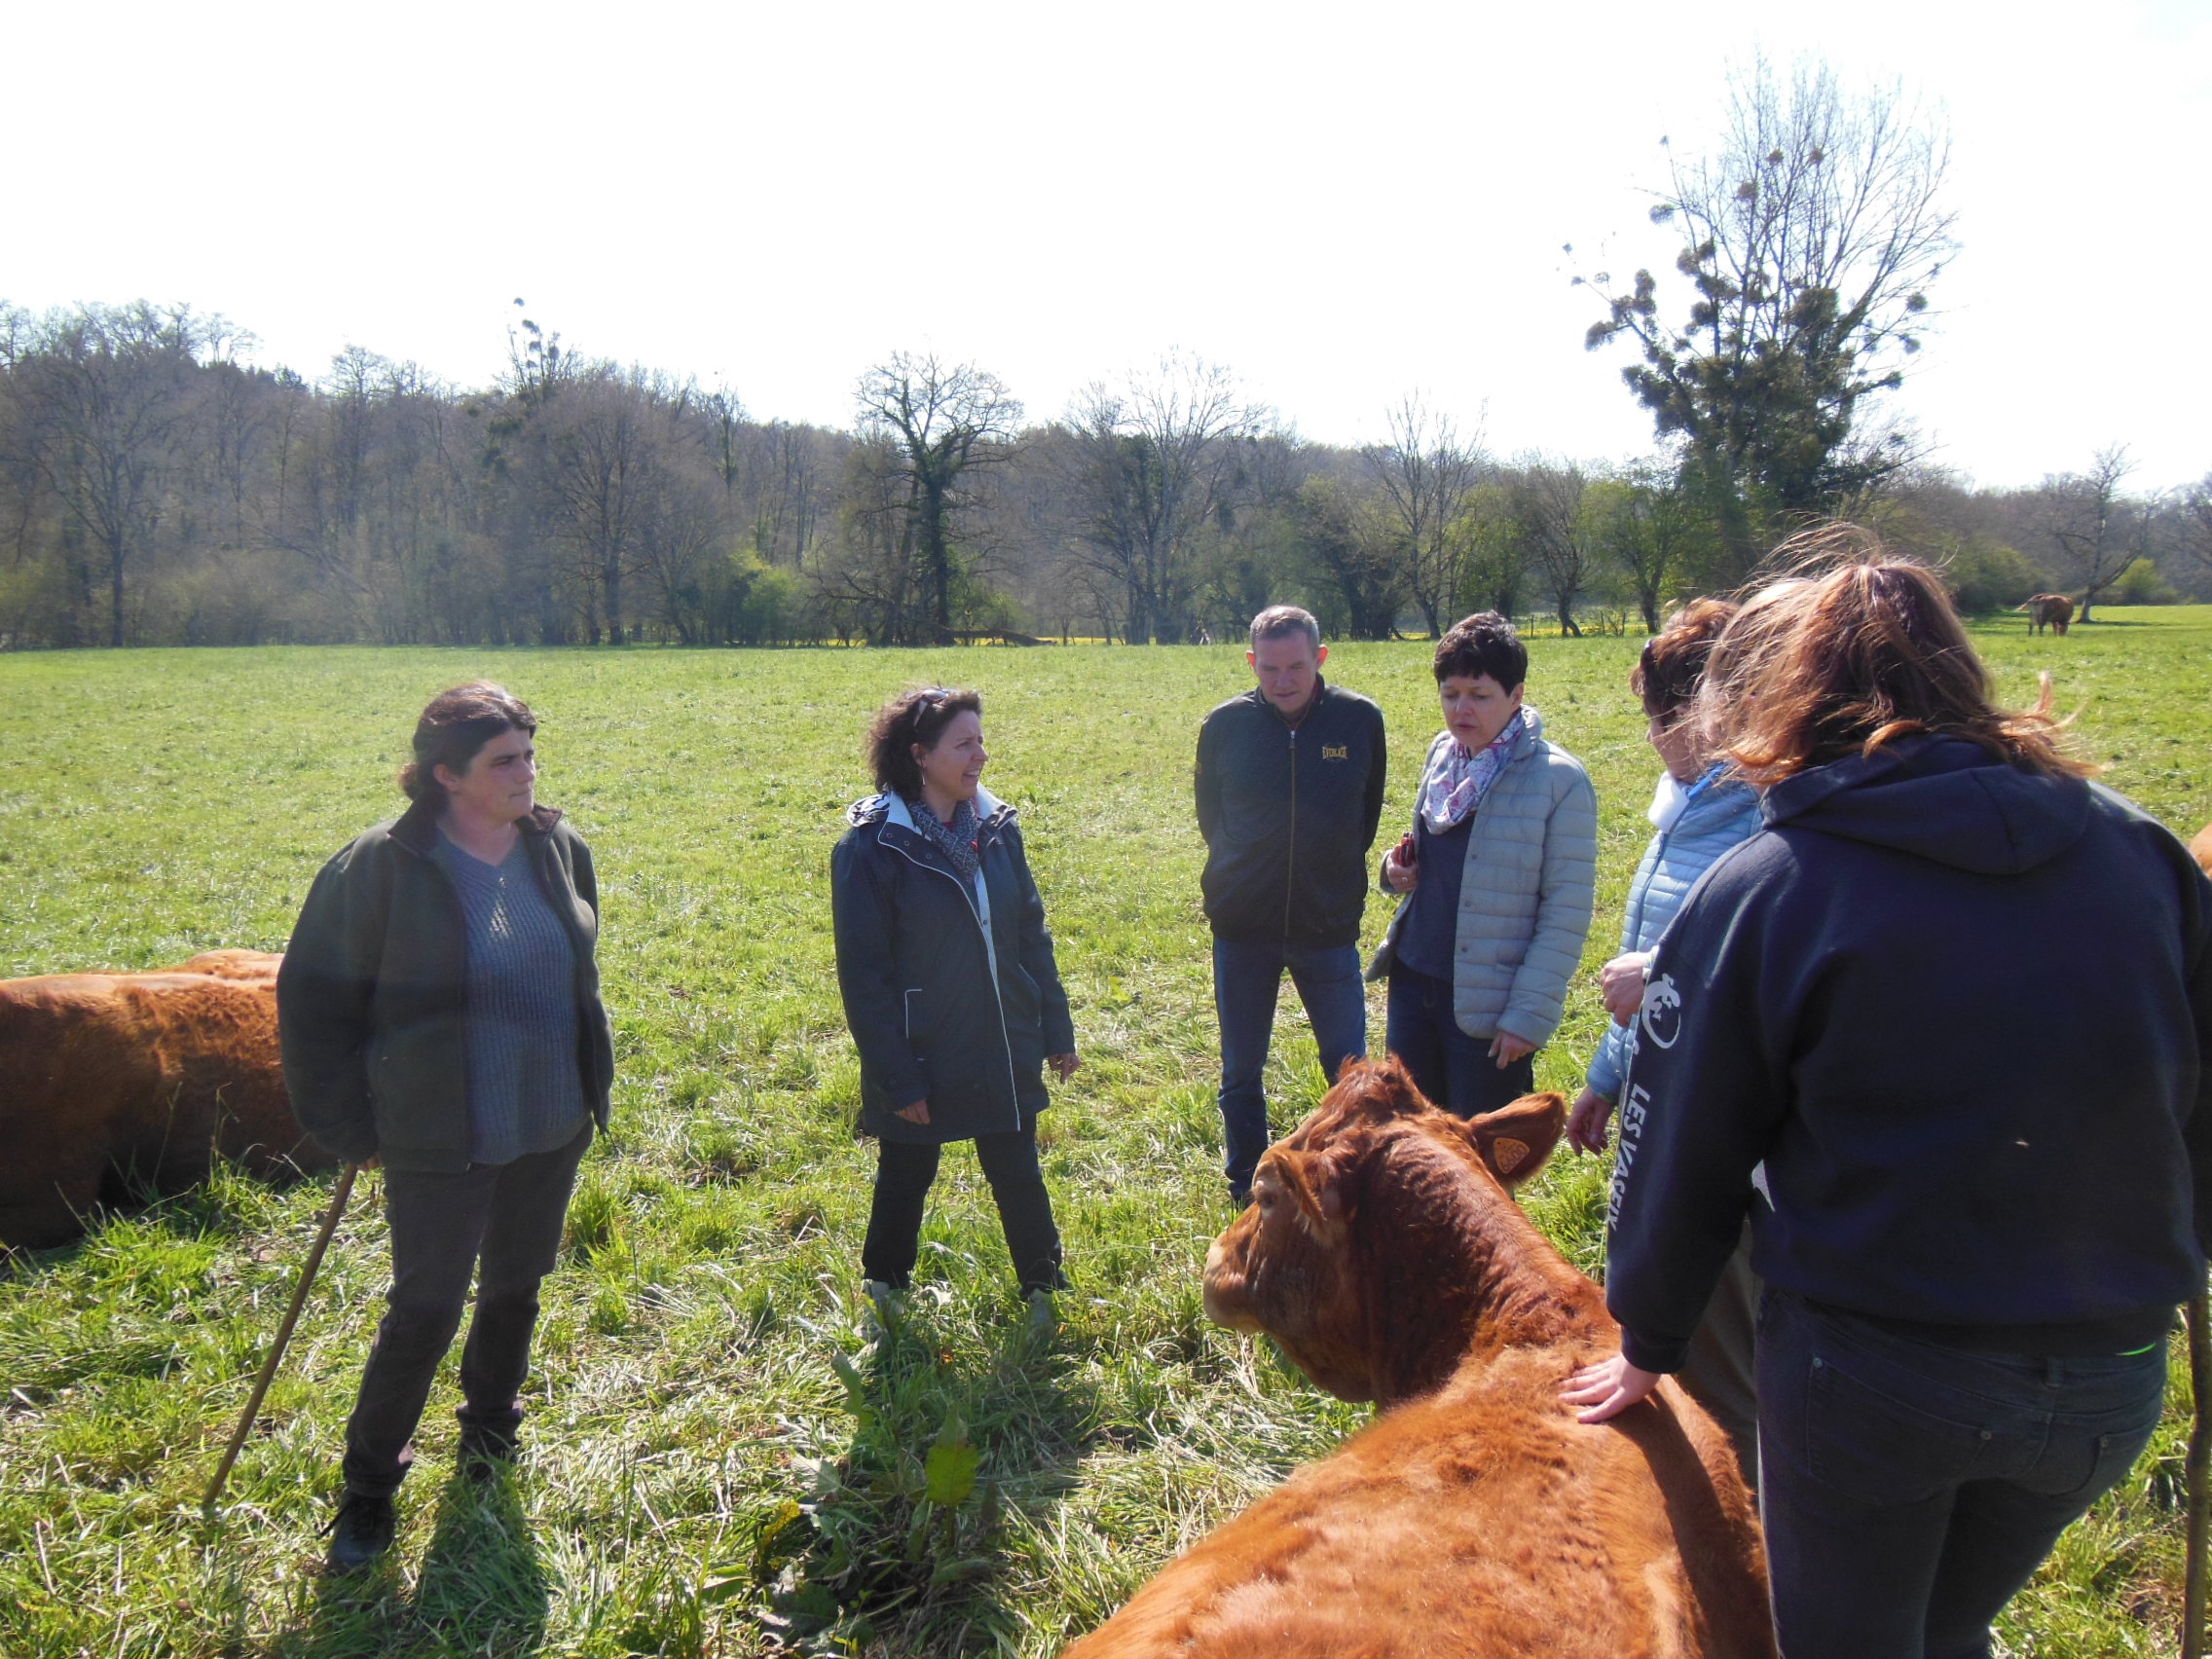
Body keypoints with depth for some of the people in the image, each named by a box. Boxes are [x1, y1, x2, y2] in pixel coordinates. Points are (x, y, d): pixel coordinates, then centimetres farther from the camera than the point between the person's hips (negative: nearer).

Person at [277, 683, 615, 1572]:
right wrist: (350, 1124, -6)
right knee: (425, 1312, 4)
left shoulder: (560, 850, -1)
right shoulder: (384, 866, -16)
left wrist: (593, 1083, 15)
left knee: (515, 1291, 19)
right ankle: (367, 1489, 25)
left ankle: (489, 1435, 43)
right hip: (437, 1142, -5)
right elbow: (314, 996, -7)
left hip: (551, 1130, 5)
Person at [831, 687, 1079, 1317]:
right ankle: (885, 1292, 39)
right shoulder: (872, 846, -16)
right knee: (905, 1181, 16)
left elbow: (1031, 932, 8)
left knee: (1019, 1176, 15)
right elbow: (863, 973, -14)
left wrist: (1056, 1028, 8)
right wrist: (897, 1077, -15)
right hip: (921, 1060, -4)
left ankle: (1044, 1290, 34)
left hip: (1005, 1053, 4)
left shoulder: (996, 827, 1)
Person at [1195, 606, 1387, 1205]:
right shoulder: (1226, 724, -6)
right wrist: (1242, 875, 8)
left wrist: (1337, 874, 10)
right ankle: (1247, 1192, 29)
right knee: (1241, 1075, 11)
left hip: (1329, 926, 0)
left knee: (1349, 1068, 5)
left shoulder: (1360, 719, -5)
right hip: (1242, 927, 1)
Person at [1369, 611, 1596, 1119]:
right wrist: (1399, 869, -2)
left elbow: (1567, 914, -13)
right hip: (1413, 981, 6)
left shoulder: (1559, 780, -14)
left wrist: (1529, 1013, -16)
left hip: (1488, 1005, -6)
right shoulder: (1442, 754, 5)